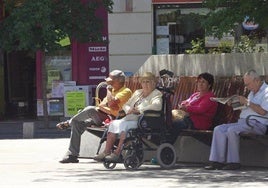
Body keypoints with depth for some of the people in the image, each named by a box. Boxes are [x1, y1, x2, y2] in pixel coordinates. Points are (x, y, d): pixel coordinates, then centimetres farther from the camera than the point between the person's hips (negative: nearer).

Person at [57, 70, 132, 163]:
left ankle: (69, 122, -5)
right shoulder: (113, 90, 25)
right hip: (101, 118, 9)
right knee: (77, 123, -5)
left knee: (90, 109, -31)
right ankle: (72, 155, -5)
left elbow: (112, 102, -22)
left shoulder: (126, 91, -5)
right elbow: (100, 105, 21)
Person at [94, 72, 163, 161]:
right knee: (113, 123, -18)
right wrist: (129, 110, 3)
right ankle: (107, 151, -25)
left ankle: (117, 153, -34)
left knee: (124, 124, -33)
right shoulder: (138, 92, 27)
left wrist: (139, 110, -16)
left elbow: (157, 106, -18)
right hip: (130, 118, 7)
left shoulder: (157, 94, 4)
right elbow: (126, 105, 28)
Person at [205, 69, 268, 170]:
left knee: (232, 130, -31)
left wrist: (247, 102, -12)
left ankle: (233, 162, -24)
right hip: (243, 122, 9)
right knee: (219, 129, -8)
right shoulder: (252, 92, 25)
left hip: (257, 123, -9)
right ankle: (217, 161, -16)